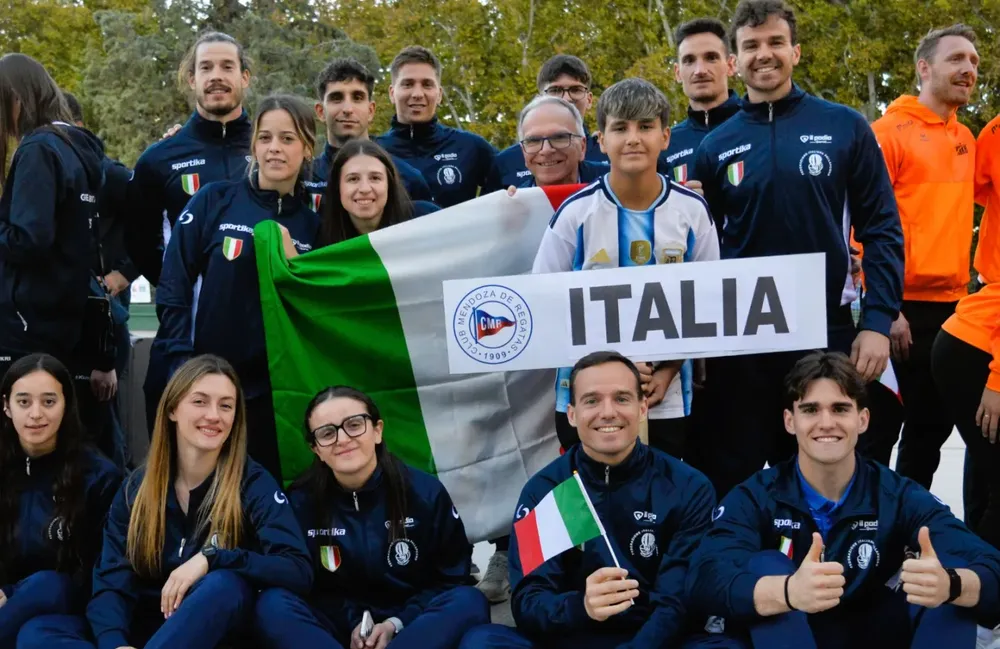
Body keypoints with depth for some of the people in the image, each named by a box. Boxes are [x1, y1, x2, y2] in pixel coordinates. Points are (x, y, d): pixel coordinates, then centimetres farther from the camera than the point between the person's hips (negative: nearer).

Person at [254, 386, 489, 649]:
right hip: (339, 624, 1)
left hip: (412, 624, 0)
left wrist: (396, 623, -14)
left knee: (468, 602, -30)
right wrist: (353, 623, -15)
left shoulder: (425, 492, -5)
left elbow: (452, 577, -1)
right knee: (271, 604, -27)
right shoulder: (302, 501, -2)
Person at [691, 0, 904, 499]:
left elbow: (881, 229, 0)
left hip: (827, 330, -1)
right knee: (728, 482, 10)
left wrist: (878, 321, -9)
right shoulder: (716, 146, 5)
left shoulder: (844, 127, 2)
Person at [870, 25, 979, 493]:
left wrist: (962, 290, 14)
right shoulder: (890, 132, -8)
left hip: (952, 304, 7)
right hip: (904, 305, -7)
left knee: (933, 420, 14)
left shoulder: (966, 139, 14)